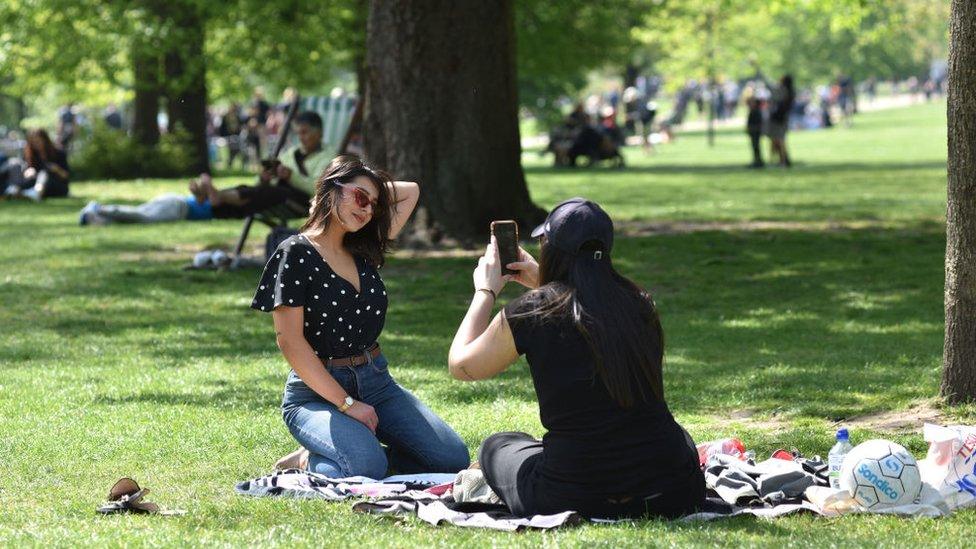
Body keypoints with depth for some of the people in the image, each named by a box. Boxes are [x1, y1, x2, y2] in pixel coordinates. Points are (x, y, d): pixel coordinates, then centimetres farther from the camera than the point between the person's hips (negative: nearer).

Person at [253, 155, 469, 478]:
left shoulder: (363, 251, 10)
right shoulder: (296, 254, -9)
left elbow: (410, 191, 24)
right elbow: (290, 340, -15)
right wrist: (346, 403, -17)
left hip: (375, 379, 7)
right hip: (316, 391, -7)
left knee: (454, 460, -9)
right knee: (368, 469, -33)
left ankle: (360, 447, 8)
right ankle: (311, 461, -2)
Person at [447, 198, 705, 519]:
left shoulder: (533, 312, -9)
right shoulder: (639, 304, 2)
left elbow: (460, 365, 8)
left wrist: (485, 292, 20)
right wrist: (542, 285, 30)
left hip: (574, 500, -2)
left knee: (496, 446, 28)